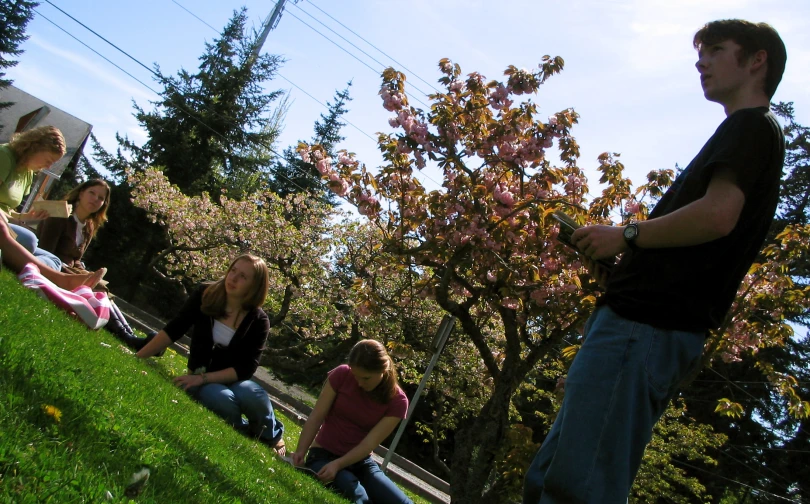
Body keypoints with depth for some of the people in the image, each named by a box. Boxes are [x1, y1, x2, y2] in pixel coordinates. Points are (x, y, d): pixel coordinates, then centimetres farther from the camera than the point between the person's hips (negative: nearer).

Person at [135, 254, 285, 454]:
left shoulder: (258, 321, -13)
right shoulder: (205, 296, -9)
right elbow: (172, 331, -7)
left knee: (255, 397, -35)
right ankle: (244, 433, 0)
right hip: (200, 379, 1)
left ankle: (271, 436, 0)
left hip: (233, 379, 0)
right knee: (221, 399, -36)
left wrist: (202, 378, -26)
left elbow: (246, 368, -16)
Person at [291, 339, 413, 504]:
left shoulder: (397, 400, -10)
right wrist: (300, 453, -22)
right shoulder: (342, 375, -10)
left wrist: (337, 464, -28)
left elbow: (370, 443, -15)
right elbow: (315, 418, -9)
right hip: (323, 456, -3)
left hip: (361, 462, 3)